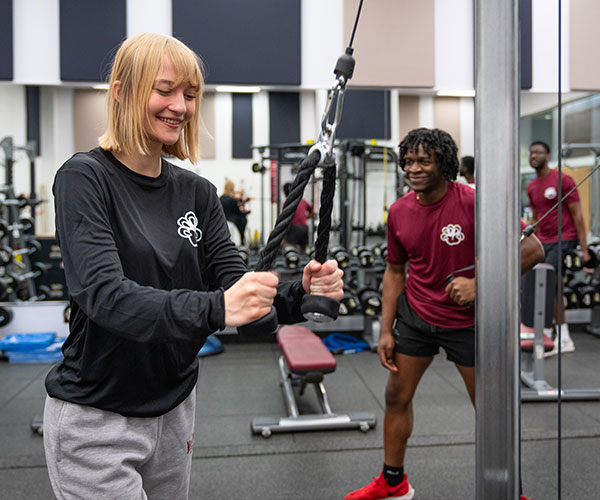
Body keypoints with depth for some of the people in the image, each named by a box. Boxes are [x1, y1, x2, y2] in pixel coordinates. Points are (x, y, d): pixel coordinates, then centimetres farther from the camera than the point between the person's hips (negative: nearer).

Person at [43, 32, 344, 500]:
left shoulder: (197, 192, 3)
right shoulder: (85, 179, -14)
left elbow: (235, 284, -4)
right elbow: (104, 294, -27)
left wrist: (298, 293, -25)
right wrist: (212, 308, -42)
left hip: (175, 407, 6)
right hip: (96, 420, -5)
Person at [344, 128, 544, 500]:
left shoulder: (473, 202, -19)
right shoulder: (399, 211, -3)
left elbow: (532, 249, -18)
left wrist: (479, 284, -27)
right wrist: (387, 331, 6)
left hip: (467, 320, -4)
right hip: (415, 316, 5)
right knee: (397, 396, 11)